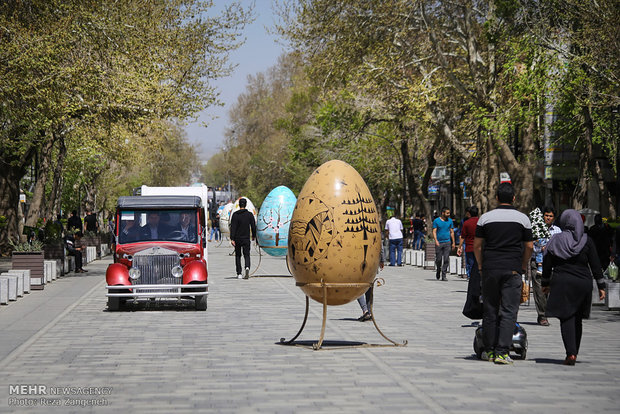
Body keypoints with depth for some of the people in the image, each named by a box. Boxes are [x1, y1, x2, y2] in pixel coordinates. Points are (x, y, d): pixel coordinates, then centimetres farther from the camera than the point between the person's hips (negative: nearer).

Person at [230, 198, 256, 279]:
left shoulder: (235, 214, -4)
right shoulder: (249, 214, 0)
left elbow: (233, 227, -9)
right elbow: (253, 226, 3)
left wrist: (232, 239, -11)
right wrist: (253, 236, 19)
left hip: (237, 238, 0)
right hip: (246, 239, 0)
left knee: (238, 256, 12)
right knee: (246, 255, 1)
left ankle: (239, 274, 12)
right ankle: (247, 268, -28)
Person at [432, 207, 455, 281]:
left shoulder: (450, 221, 7)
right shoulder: (436, 221, 0)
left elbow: (452, 232, 12)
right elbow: (434, 231, -4)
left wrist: (453, 243, 9)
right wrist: (436, 240, -18)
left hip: (447, 242, 1)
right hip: (439, 243, -1)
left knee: (446, 259, -7)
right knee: (438, 259, 3)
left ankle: (444, 275, -3)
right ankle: (438, 271, 30)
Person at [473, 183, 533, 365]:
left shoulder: (485, 218, 3)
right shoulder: (523, 219, 2)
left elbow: (477, 245, 4)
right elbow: (529, 247, 4)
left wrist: (481, 266, 15)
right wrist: (523, 267, 16)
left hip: (490, 269, 1)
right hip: (513, 270, -1)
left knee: (489, 311, 9)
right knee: (509, 312, -2)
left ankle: (489, 351, 14)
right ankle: (501, 352, -10)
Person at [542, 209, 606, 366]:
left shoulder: (555, 241, 0)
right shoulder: (587, 241, -2)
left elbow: (547, 264, 5)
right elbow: (595, 266, -1)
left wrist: (545, 283, 17)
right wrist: (601, 286, 5)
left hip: (561, 283, -1)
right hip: (583, 284, 1)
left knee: (566, 319, -2)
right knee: (577, 319, 14)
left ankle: (571, 353, -18)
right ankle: (574, 352, 19)